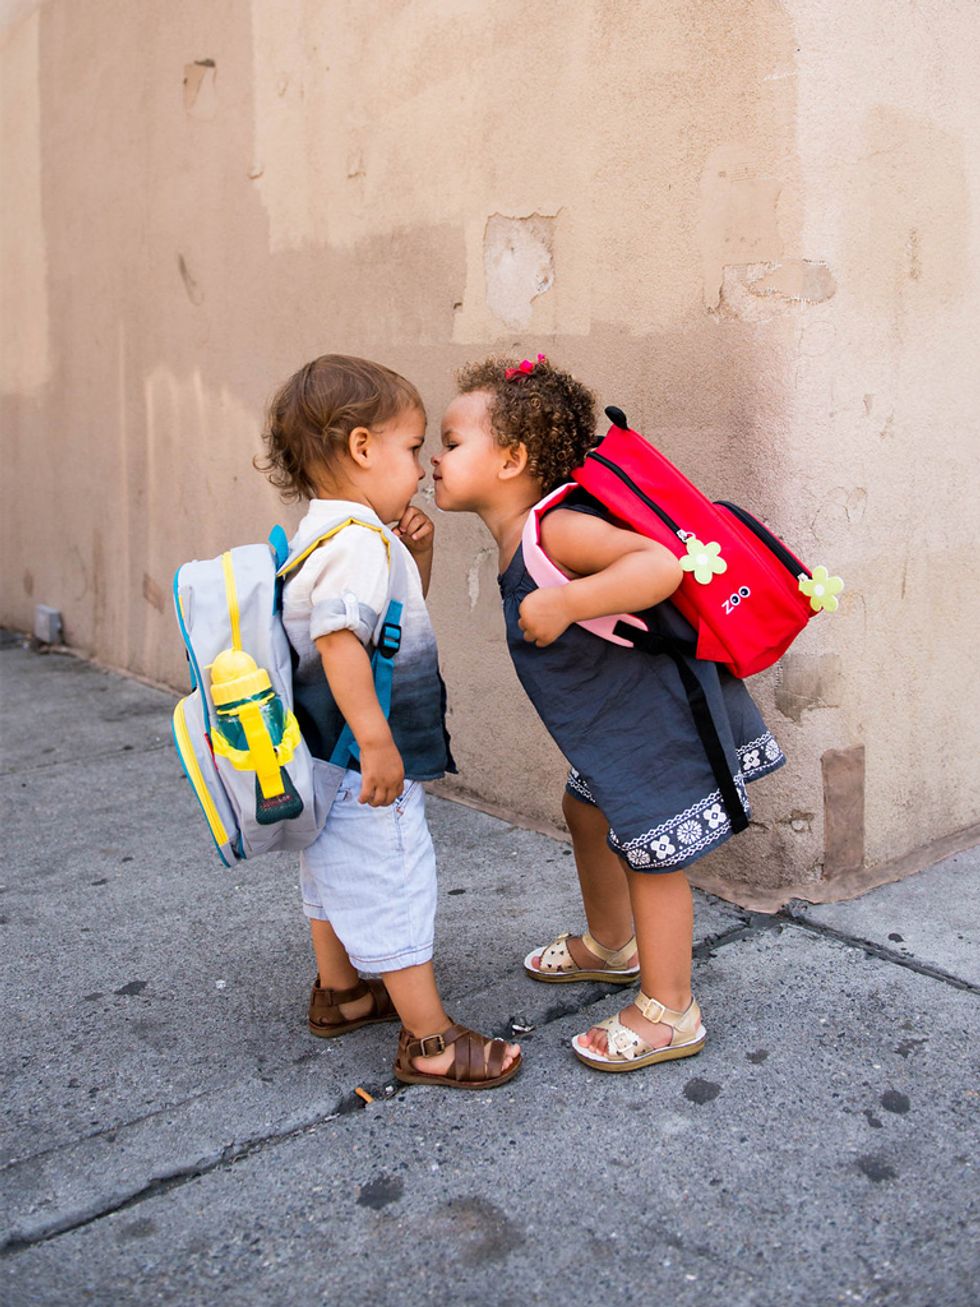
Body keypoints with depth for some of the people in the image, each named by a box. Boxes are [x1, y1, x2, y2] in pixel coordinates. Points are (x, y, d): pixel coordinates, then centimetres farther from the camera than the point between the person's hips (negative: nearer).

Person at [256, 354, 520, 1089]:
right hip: (366, 773, -11)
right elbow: (337, 641, -33)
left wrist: (419, 553, 6)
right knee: (394, 894, 0)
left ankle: (339, 994, 43)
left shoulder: (326, 534, 10)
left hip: (327, 762, 11)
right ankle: (431, 1044, 12)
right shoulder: (359, 541, -22)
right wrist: (376, 742, -32)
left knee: (334, 880, 25)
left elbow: (401, 611, 23)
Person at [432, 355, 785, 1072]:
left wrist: (565, 604, -40)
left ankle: (669, 1012, 17)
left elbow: (661, 563, -40)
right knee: (589, 813, 24)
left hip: (654, 709, -10)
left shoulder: (557, 528, -28)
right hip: (615, 716, 11)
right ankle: (611, 946, 48)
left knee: (648, 847, 0)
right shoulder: (521, 537, 1)